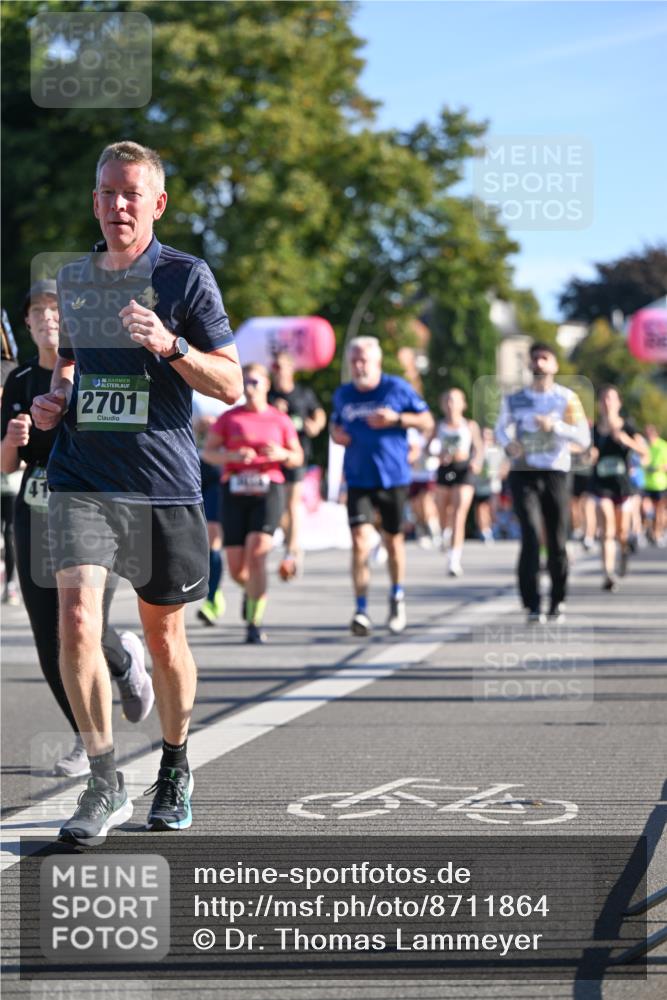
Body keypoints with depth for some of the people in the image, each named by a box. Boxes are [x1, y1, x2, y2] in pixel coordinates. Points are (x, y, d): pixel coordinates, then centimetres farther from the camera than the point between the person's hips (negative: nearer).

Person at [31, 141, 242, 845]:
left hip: (165, 482, -2)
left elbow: (230, 384, -3)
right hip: (82, 477, 2)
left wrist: (169, 345, -19)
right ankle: (104, 785, -6)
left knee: (164, 633, 9)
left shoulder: (186, 276, -1)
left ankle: (174, 768, 32)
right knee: (76, 618, -16)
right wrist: (53, 400, 7)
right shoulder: (71, 279, 12)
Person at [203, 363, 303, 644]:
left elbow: (298, 458, 14)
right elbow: (208, 452, 5)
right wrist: (232, 456, -14)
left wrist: (282, 454, -8)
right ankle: (252, 589, 38)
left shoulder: (280, 420, 10)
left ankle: (254, 623, -14)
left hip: (268, 491, -1)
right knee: (236, 566, 1)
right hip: (234, 491, 1)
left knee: (256, 553, -18)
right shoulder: (229, 418, 10)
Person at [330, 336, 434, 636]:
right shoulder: (343, 395, 7)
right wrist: (336, 434, 2)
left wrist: (396, 418, -16)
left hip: (393, 478, -1)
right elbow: (336, 423, 26)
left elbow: (427, 422, 0)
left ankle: (397, 598, 33)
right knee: (360, 541, -13)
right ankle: (361, 610, -12)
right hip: (358, 480, 1)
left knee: (393, 540, 11)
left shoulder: (397, 388, -3)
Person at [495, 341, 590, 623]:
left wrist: (555, 425, -18)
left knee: (557, 542, 2)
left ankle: (557, 603, 19)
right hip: (523, 473, 0)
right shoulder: (514, 399, 8)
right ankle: (532, 605, -14)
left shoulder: (567, 398, 2)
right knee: (531, 536, -15)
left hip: (555, 473, 0)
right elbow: (501, 428, 24)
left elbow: (584, 438, -3)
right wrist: (508, 442, 1)